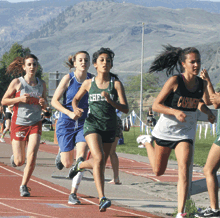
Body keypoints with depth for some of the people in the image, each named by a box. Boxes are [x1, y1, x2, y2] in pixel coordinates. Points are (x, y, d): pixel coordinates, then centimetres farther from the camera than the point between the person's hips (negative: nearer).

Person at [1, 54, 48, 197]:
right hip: (19, 124, -2)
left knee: (32, 156, -16)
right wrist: (20, 99, -16)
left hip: (35, 124, 2)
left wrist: (43, 103, -8)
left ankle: (24, 185, 0)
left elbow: (45, 105, 17)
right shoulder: (17, 83, -4)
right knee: (19, 162, -1)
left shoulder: (41, 84, 6)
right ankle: (15, 157, 38)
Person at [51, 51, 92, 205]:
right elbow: (54, 101, -6)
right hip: (66, 123, -1)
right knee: (67, 163, 3)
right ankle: (61, 154, 41)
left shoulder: (92, 80, 0)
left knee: (81, 157, -19)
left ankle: (73, 194, -11)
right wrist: (69, 113, -20)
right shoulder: (68, 79, -7)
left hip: (84, 124, 1)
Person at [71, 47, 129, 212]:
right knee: (99, 158, -22)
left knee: (101, 164, 15)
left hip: (109, 127, 2)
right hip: (92, 125, -2)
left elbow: (125, 109, -9)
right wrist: (76, 109, -3)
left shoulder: (116, 84, -4)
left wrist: (110, 101, -25)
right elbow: (76, 99, 18)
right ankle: (102, 199, -26)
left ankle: (81, 165, 50)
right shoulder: (89, 83, 1)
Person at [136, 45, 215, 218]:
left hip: (186, 133, 2)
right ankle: (147, 142, 45)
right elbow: (156, 106, -17)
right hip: (165, 131, -2)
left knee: (184, 170, -16)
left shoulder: (202, 84, -4)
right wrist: (175, 112, -32)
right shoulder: (175, 81, -18)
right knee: (159, 171, 15)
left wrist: (208, 112, -9)